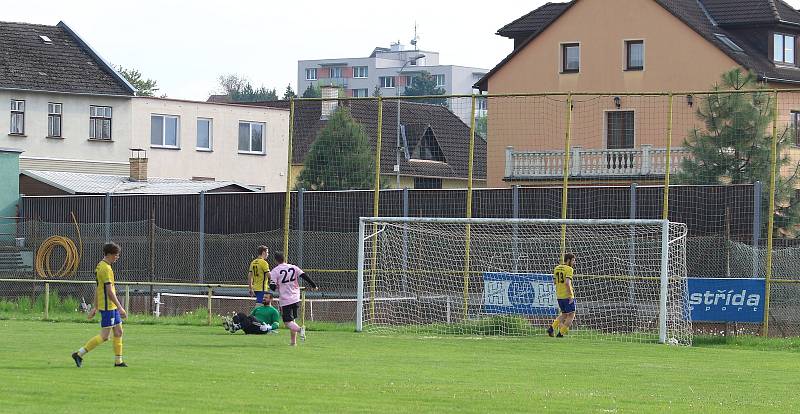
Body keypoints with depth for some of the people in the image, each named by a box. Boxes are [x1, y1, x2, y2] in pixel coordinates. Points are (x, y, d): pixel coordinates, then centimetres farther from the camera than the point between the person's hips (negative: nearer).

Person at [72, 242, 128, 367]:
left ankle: (118, 361, 14)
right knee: (104, 336, -6)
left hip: (112, 307, 10)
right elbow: (109, 291, -22)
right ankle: (79, 354, -3)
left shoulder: (100, 266, 13)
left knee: (118, 332, 11)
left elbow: (97, 289, 18)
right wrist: (120, 308, -20)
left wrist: (95, 308, 22)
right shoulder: (106, 269, -18)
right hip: (108, 307, -10)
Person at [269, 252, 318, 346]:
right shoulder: (293, 267, 4)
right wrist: (313, 285, 10)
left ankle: (299, 329, -33)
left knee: (288, 322, -4)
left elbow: (273, 287, -12)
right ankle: (293, 341, 16)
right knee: (292, 319, 19)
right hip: (296, 298, 5)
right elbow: (304, 276, 0)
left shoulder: (275, 271, -7)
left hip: (285, 300, -5)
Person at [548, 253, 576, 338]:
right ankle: (561, 333, 1)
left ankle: (552, 328, 8)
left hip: (559, 295, 7)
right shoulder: (569, 269, -13)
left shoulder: (556, 268, 11)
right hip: (567, 295, -7)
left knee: (564, 314, 22)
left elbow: (555, 281, 16)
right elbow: (567, 283, -24)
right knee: (571, 315, 6)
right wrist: (571, 295, -21)